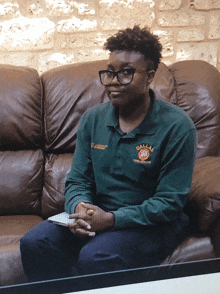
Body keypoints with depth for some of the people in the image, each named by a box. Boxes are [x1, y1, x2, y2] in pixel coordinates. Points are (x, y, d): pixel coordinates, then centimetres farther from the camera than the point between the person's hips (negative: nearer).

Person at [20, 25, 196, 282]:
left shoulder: (177, 126, -11)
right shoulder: (93, 119, 5)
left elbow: (170, 202, -14)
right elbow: (77, 181, 8)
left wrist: (112, 219, -24)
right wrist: (80, 208, -17)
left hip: (154, 223, -4)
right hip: (97, 215, 5)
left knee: (95, 257, -32)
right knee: (34, 243, -19)